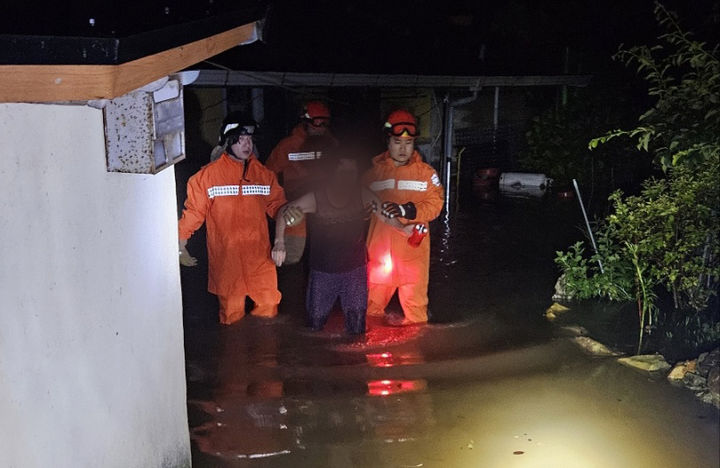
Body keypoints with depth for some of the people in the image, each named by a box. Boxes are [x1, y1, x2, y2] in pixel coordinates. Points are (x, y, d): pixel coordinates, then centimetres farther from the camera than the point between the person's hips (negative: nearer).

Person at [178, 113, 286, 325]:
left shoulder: (263, 174, 7)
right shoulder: (208, 175, -2)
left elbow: (277, 205, 10)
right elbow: (193, 212, 1)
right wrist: (181, 246, 0)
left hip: (259, 258, 3)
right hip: (226, 258, -2)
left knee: (268, 307, 5)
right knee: (232, 315, 5)